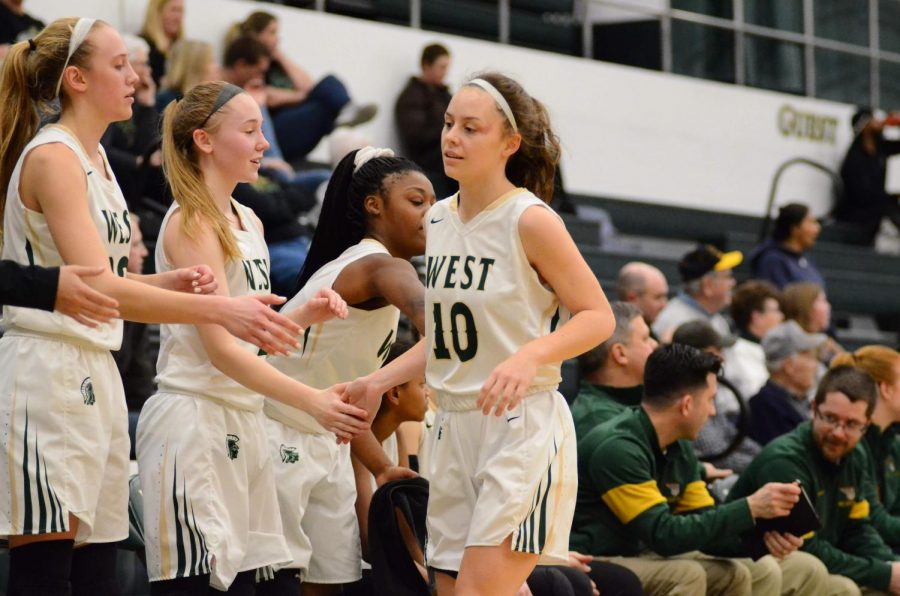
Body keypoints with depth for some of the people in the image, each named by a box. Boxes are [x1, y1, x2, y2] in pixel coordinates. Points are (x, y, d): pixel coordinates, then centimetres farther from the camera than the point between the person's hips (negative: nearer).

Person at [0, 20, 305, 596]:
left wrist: (172, 282, 1)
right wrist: (219, 310, -28)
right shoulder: (52, 157, -12)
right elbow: (95, 287, -22)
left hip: (94, 376, 9)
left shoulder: (94, 157, 17)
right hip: (47, 375, -9)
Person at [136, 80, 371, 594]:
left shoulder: (248, 222, 15)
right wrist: (312, 401, -25)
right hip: (193, 421, -9)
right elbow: (220, 347, -19)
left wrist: (304, 315, 0)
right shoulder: (191, 223, -12)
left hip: (241, 419, 9)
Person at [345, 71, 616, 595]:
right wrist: (379, 381, 12)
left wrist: (529, 357, -26)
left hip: (523, 428, -8)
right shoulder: (440, 219, 10)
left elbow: (598, 316, -11)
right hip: (455, 428, 8)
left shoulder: (530, 220, -11)